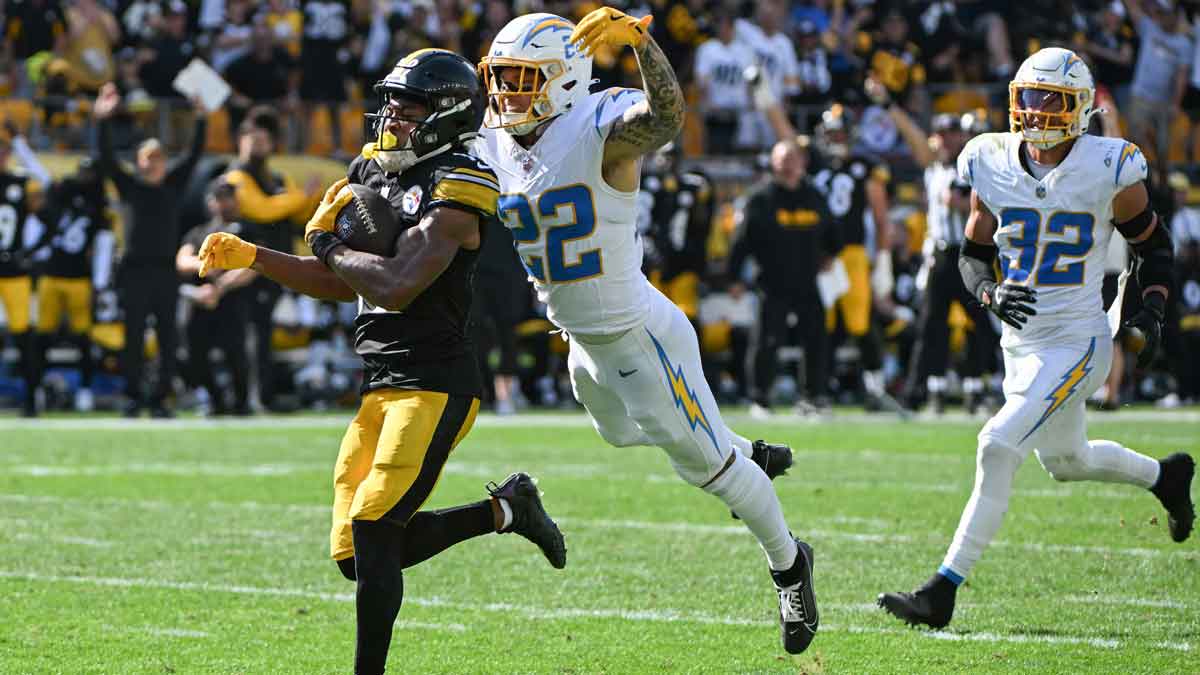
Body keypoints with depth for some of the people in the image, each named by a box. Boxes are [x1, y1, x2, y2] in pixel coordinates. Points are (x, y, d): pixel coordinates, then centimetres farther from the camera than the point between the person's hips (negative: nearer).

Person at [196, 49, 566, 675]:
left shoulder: (454, 189, -12)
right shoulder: (375, 172, 15)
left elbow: (395, 287, -23)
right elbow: (344, 286, 21)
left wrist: (330, 248, -6)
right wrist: (248, 256, 11)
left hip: (434, 386, -9)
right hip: (382, 385, 9)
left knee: (372, 536, -16)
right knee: (357, 557, 8)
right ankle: (505, 509, 24)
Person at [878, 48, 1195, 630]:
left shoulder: (1108, 170, -12)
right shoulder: (993, 166, -2)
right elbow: (972, 255, 7)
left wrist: (1150, 312, -11)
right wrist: (991, 292, -14)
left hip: (1076, 344, -6)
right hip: (1021, 343, 6)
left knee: (998, 449, -19)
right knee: (1067, 461, 24)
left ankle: (943, 590, -17)